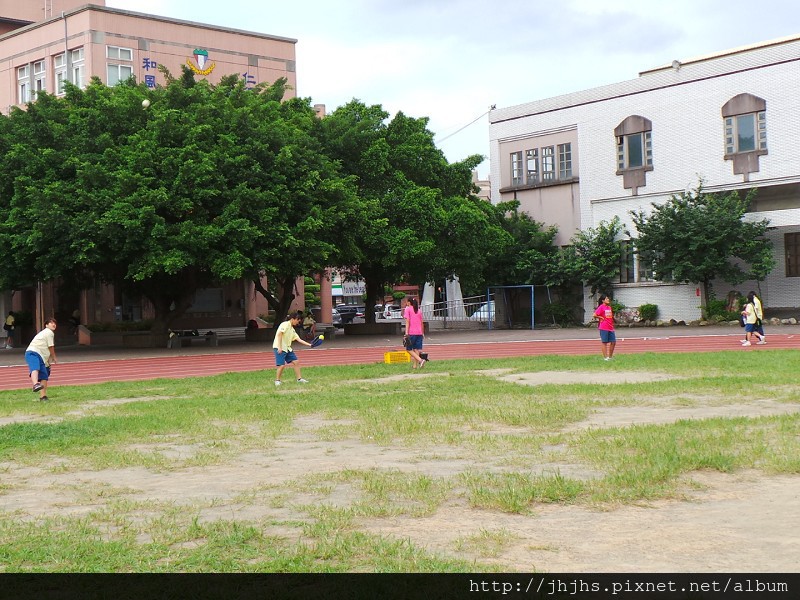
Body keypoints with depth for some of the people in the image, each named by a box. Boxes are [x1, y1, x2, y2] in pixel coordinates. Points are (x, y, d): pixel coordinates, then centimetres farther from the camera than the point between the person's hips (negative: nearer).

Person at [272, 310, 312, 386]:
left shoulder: (292, 329, 16)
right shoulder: (285, 324, -9)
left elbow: (299, 339, 13)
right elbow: (279, 334, -17)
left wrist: (309, 345, 4)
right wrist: (279, 347, -23)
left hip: (287, 348, 9)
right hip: (279, 348, -9)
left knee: (296, 362, 5)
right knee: (282, 365, -11)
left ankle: (299, 379, 13)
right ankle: (277, 381, 7)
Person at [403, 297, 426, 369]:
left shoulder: (407, 309, 0)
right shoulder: (419, 310, 15)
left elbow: (407, 321, -9)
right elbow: (422, 323, 16)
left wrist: (406, 332, -13)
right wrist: (423, 333, 23)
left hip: (411, 333, -5)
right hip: (419, 332, 5)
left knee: (409, 349, 2)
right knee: (416, 349, 6)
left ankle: (420, 360, -16)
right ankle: (415, 365, 3)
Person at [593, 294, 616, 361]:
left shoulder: (609, 307, 13)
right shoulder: (601, 307, -9)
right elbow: (595, 315, -16)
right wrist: (601, 318, -7)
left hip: (611, 328, 7)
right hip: (604, 328, -7)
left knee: (613, 342, 7)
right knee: (604, 342, 0)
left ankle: (610, 356, 18)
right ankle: (605, 357, 5)